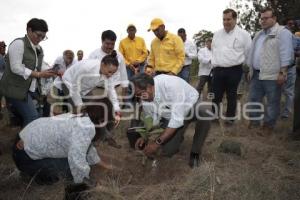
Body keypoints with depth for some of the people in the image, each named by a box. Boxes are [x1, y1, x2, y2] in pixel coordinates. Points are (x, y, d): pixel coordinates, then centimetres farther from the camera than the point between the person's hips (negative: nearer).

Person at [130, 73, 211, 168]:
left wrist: (157, 142, -37)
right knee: (167, 151, -10)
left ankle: (195, 152, -11)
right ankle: (177, 136, 25)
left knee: (204, 118, -38)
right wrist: (145, 137, -16)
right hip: (170, 116, 4)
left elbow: (177, 118, -39)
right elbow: (151, 120, 1)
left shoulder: (170, 84, -38)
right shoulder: (145, 98, -17)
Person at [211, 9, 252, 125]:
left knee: (231, 96, 7)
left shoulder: (243, 34, -3)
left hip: (234, 70, -3)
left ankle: (230, 117, 21)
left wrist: (238, 63, 7)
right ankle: (214, 115, 21)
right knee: (215, 95, 7)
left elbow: (248, 53, 4)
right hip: (218, 70, 3)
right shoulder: (217, 34, 10)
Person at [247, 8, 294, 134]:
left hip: (272, 75, -7)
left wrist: (282, 73, -19)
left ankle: (269, 124, 15)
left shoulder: (282, 32, -6)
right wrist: (251, 70, 18)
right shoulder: (259, 35, 18)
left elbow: (285, 54, -13)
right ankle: (254, 120, 27)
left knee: (272, 102, 3)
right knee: (254, 99, 13)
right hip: (257, 74, 8)